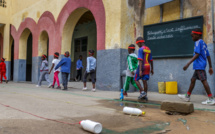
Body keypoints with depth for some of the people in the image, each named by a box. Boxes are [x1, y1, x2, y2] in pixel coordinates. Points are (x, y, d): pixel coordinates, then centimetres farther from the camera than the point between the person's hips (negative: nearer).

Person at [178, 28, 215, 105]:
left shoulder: (198, 42, -8)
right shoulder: (203, 43, 19)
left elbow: (197, 54, -19)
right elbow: (208, 56, 18)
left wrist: (188, 64, -24)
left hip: (199, 65, -10)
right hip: (199, 66, 10)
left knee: (204, 81, -9)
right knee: (193, 80, 14)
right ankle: (187, 96, 22)